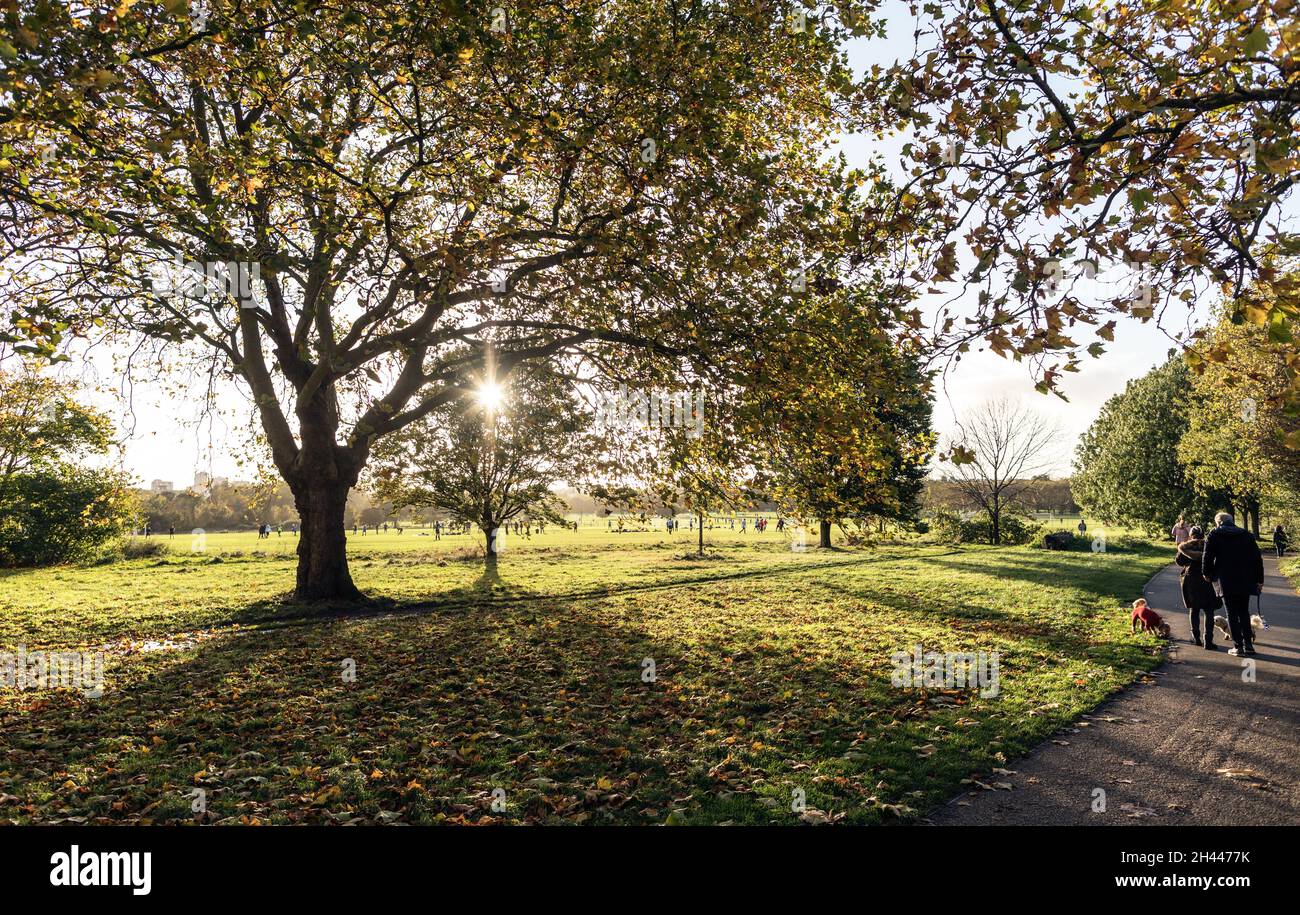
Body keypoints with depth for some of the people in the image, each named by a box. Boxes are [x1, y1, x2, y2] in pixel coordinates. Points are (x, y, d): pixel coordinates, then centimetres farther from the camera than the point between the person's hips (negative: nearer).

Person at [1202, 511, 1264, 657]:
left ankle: (1238, 646, 2)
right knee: (1244, 613, 15)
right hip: (1246, 582, 3)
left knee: (1232, 614, 3)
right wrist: (1259, 580, 10)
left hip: (1226, 582, -3)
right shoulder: (1247, 535, 7)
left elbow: (1207, 557, -5)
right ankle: (1248, 645, 13)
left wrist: (1206, 573, 12)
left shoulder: (1214, 536, -2)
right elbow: (1258, 559, 6)